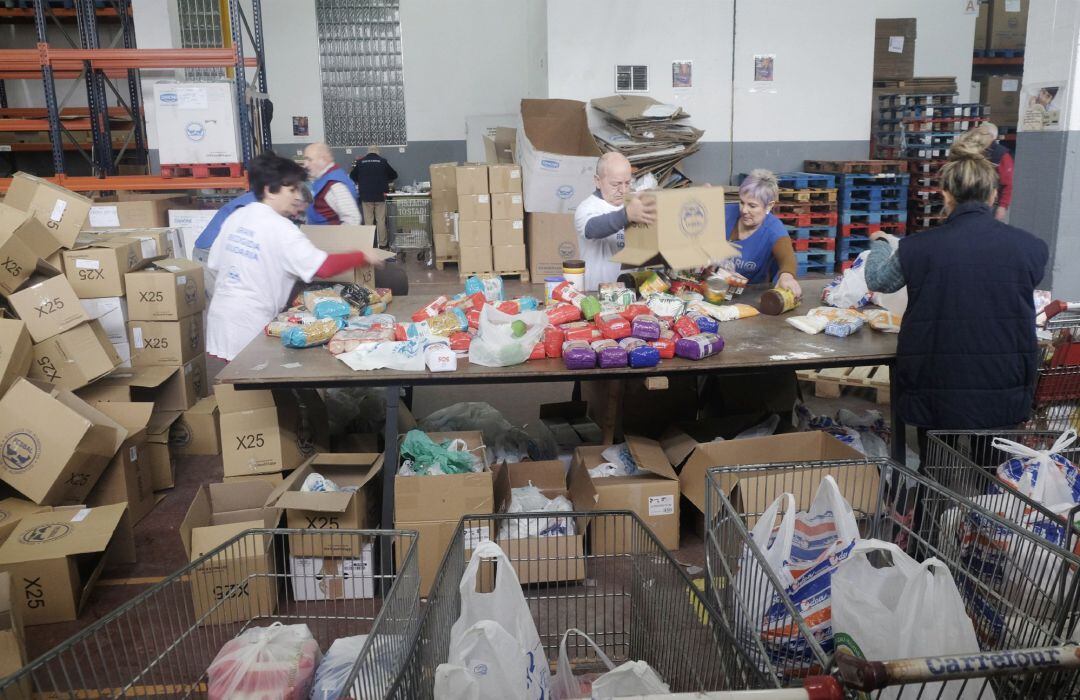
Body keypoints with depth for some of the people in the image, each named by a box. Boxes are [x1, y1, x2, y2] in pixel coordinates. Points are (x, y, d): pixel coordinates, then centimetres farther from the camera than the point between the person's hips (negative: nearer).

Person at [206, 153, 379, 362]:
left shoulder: (235, 217, 7)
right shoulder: (280, 228, -15)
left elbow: (214, 264, 12)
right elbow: (324, 267, -22)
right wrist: (363, 257, -11)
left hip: (221, 313, 7)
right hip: (249, 324, -7)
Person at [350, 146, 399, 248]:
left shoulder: (360, 162, 1)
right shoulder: (382, 161, -1)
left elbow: (352, 176, 10)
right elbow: (394, 175, 8)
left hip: (365, 196, 1)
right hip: (380, 195, -1)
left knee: (368, 221, 5)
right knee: (381, 221, 3)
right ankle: (382, 244, 5)